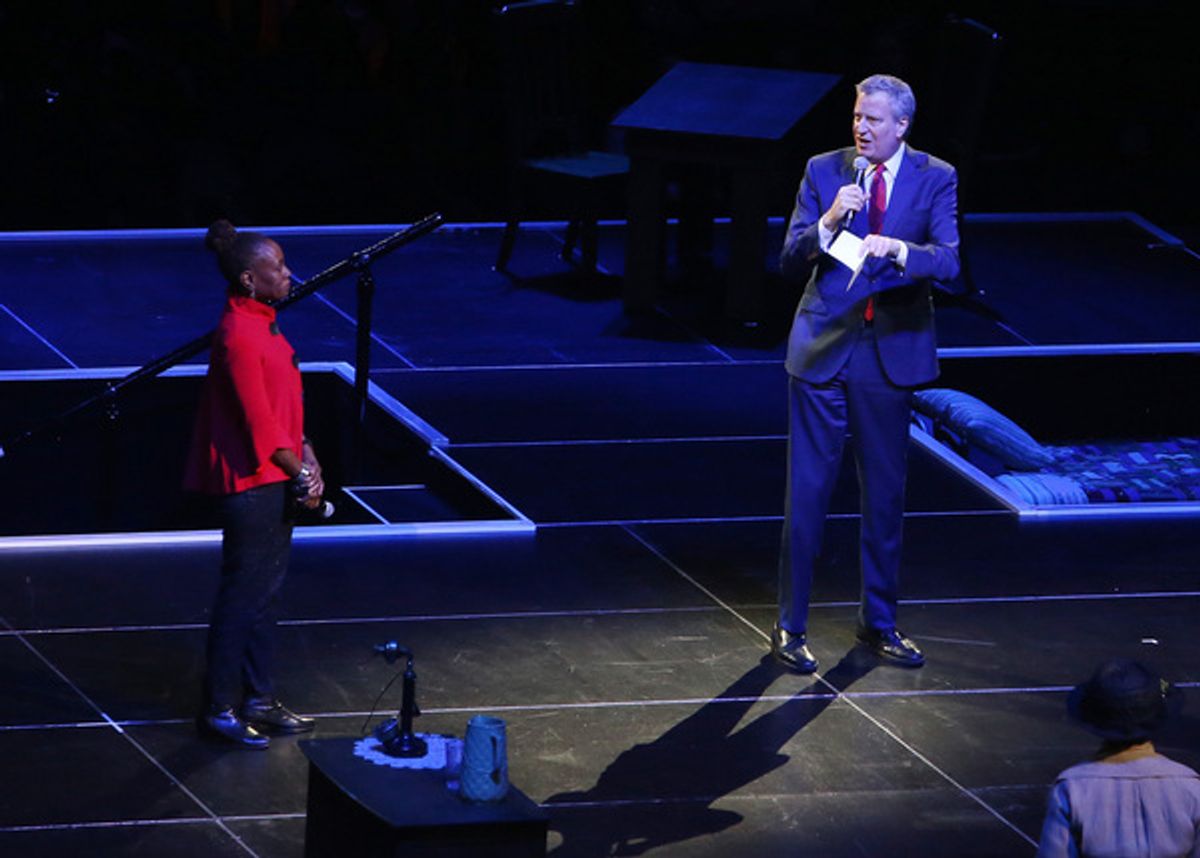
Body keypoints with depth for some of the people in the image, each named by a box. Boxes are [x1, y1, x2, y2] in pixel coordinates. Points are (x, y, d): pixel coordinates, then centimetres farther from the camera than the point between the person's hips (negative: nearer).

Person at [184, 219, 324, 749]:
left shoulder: (261, 324, 10)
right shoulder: (238, 336, -21)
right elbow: (259, 423, -21)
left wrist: (303, 454, 6)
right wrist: (301, 473, -14)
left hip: (274, 478, 10)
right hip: (251, 483, -10)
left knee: (265, 591, 16)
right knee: (243, 595, -3)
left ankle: (258, 699, 25)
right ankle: (220, 710, 5)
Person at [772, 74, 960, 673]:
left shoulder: (934, 179, -1)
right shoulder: (823, 171, 0)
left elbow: (949, 261, -13)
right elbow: (789, 261, -3)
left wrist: (899, 249, -31)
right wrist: (828, 223, -20)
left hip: (891, 350, 1)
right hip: (823, 348, -1)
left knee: (885, 493, 10)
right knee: (807, 490, 1)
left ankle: (879, 623, 23)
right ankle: (791, 627, 9)